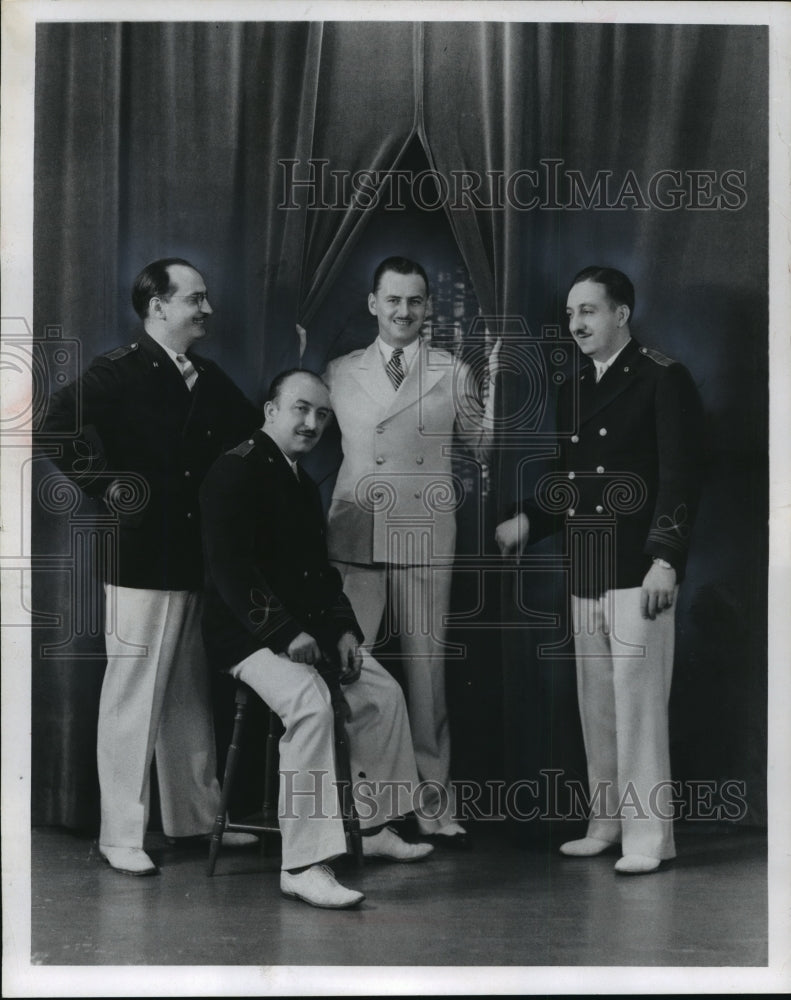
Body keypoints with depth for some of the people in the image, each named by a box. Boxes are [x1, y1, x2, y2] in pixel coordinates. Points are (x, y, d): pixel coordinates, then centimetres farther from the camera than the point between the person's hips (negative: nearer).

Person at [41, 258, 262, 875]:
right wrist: (107, 485, -18)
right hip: (142, 562, -7)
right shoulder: (121, 372, -8)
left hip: (201, 564, 7)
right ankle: (121, 835, 10)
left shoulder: (210, 380, 12)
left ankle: (198, 816, 27)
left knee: (191, 697, 15)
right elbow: (62, 425, -21)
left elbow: (253, 432, 26)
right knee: (134, 696, 0)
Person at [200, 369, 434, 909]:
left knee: (385, 692, 9)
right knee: (312, 704, -31)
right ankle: (304, 865, -30)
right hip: (248, 633, -10)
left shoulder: (303, 482, 17)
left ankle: (374, 826, 23)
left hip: (305, 628, 10)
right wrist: (287, 634, -24)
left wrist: (344, 629, 3)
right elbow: (230, 570, -21)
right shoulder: (237, 470, -12)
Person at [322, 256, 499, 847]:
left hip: (425, 542, 0)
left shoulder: (454, 374, 10)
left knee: (427, 671, 3)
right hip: (354, 539, 0)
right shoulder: (340, 373, 11)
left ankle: (435, 808, 12)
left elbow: (483, 450, 11)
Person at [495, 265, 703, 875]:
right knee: (596, 702, 10)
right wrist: (528, 521, 4)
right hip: (586, 572, 7)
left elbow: (681, 476, -10)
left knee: (638, 700, -6)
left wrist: (665, 560, -18)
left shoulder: (663, 380, -4)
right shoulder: (573, 391, 17)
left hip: (638, 569, -7)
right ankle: (607, 823, 21)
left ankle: (649, 835, 4)